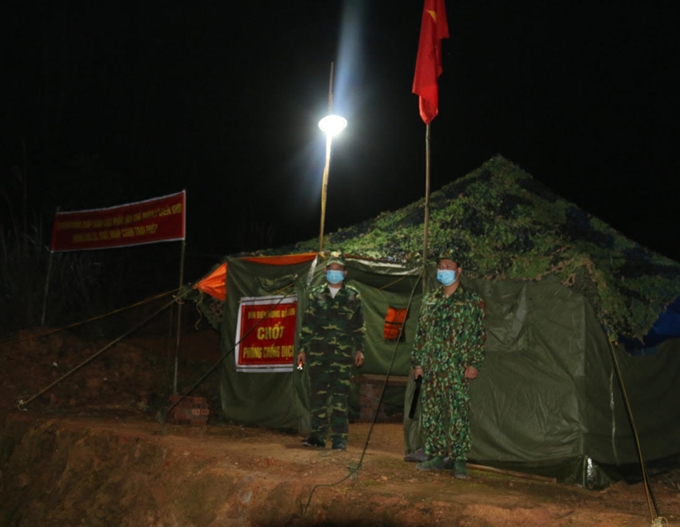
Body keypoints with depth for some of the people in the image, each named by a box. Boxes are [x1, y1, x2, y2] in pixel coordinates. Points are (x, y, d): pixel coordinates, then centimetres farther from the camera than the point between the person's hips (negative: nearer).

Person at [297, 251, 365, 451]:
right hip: (318, 353, 2)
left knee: (340, 396, -3)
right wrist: (302, 349, 6)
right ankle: (318, 435, 13)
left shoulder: (353, 296, 7)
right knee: (318, 395, 5)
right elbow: (307, 324, 10)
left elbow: (359, 325, 8)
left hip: (343, 353, -2)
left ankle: (339, 438, 1)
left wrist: (359, 349, 2)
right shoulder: (315, 294, 10)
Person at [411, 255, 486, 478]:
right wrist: (417, 361, 11)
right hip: (431, 368, 5)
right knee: (430, 413, 7)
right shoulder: (429, 300, 15)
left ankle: (459, 460, -3)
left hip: (456, 369, -5)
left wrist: (474, 363, -9)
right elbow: (420, 333, 16)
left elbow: (479, 334, -2)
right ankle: (435, 456, 16)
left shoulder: (471, 301, 1)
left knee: (458, 414, -8)